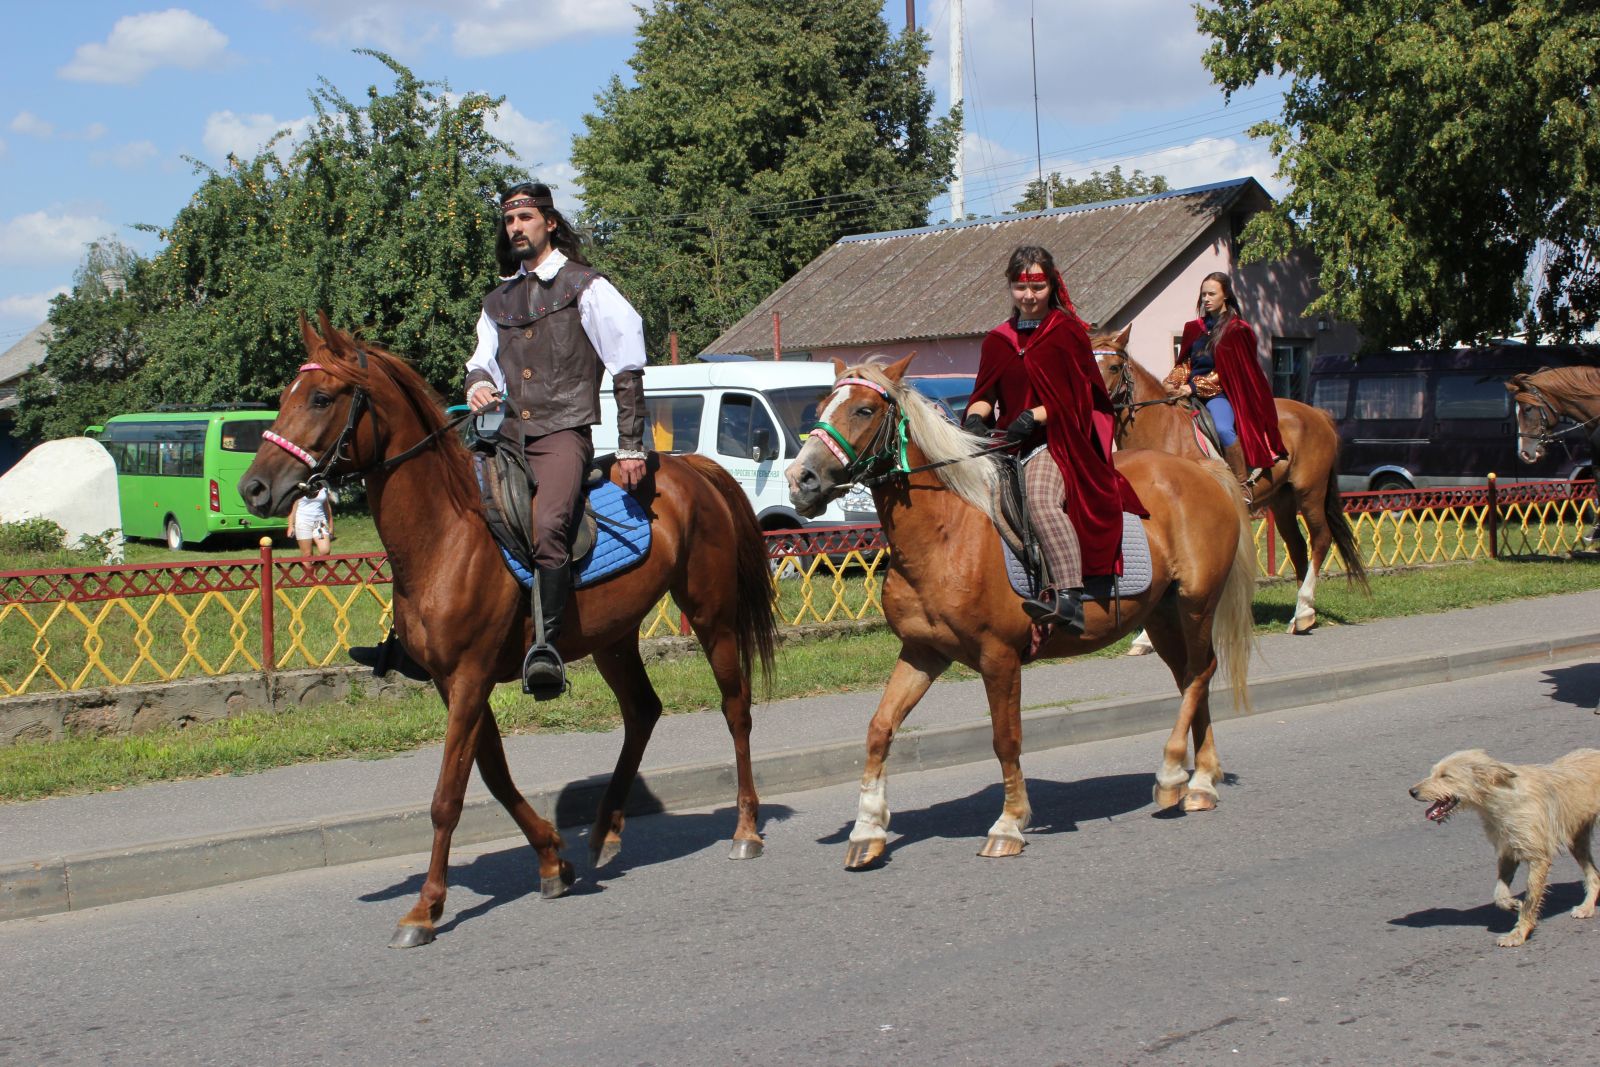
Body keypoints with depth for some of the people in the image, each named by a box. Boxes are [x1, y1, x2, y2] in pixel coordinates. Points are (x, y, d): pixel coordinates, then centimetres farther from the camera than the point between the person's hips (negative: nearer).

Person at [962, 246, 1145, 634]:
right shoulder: (998, 340, 16)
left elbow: (1077, 398, -4)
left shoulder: (1068, 333, 1)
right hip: (1007, 443, 7)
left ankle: (1069, 598, -44)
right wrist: (975, 417, -10)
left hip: (1056, 441, -7)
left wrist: (1034, 416, -18)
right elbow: (985, 394, 13)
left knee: (1040, 498, -34)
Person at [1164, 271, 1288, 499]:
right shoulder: (1194, 328, 16)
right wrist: (1173, 383, -2)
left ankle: (1244, 486, -25)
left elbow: (1227, 372, -7)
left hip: (1218, 394, -7)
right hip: (1190, 394, 7)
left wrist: (1195, 387, -16)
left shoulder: (1237, 330, 0)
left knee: (1223, 429, -34)